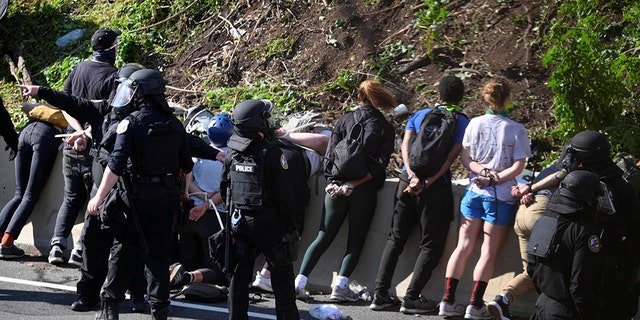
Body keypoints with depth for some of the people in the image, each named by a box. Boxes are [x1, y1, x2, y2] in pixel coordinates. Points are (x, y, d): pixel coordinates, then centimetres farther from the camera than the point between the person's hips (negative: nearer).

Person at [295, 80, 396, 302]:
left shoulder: (344, 121, 7)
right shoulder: (385, 128, 2)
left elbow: (330, 155, 1)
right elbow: (379, 165, -9)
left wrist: (333, 182, 6)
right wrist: (355, 184, -10)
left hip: (337, 185, 2)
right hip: (364, 191, -2)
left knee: (323, 237, 9)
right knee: (355, 241, 6)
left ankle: (300, 281, -1)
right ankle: (340, 285, -9)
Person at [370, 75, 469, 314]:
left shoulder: (418, 116, 15)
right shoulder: (461, 121, 3)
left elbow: (405, 145, 1)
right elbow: (452, 156, -9)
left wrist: (413, 176, -11)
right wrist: (427, 183, -14)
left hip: (408, 180, 4)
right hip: (435, 186, -4)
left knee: (395, 238, 12)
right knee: (431, 244, 3)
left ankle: (380, 294, 7)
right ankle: (411, 298, -6)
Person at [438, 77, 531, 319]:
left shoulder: (475, 124, 1)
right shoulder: (517, 130, -7)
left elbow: (465, 159, 2)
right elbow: (518, 166, -12)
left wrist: (483, 170, -8)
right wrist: (494, 179, -12)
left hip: (474, 192, 3)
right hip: (501, 197, -3)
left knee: (464, 246, 8)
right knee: (489, 252, 2)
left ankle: (448, 300, 5)